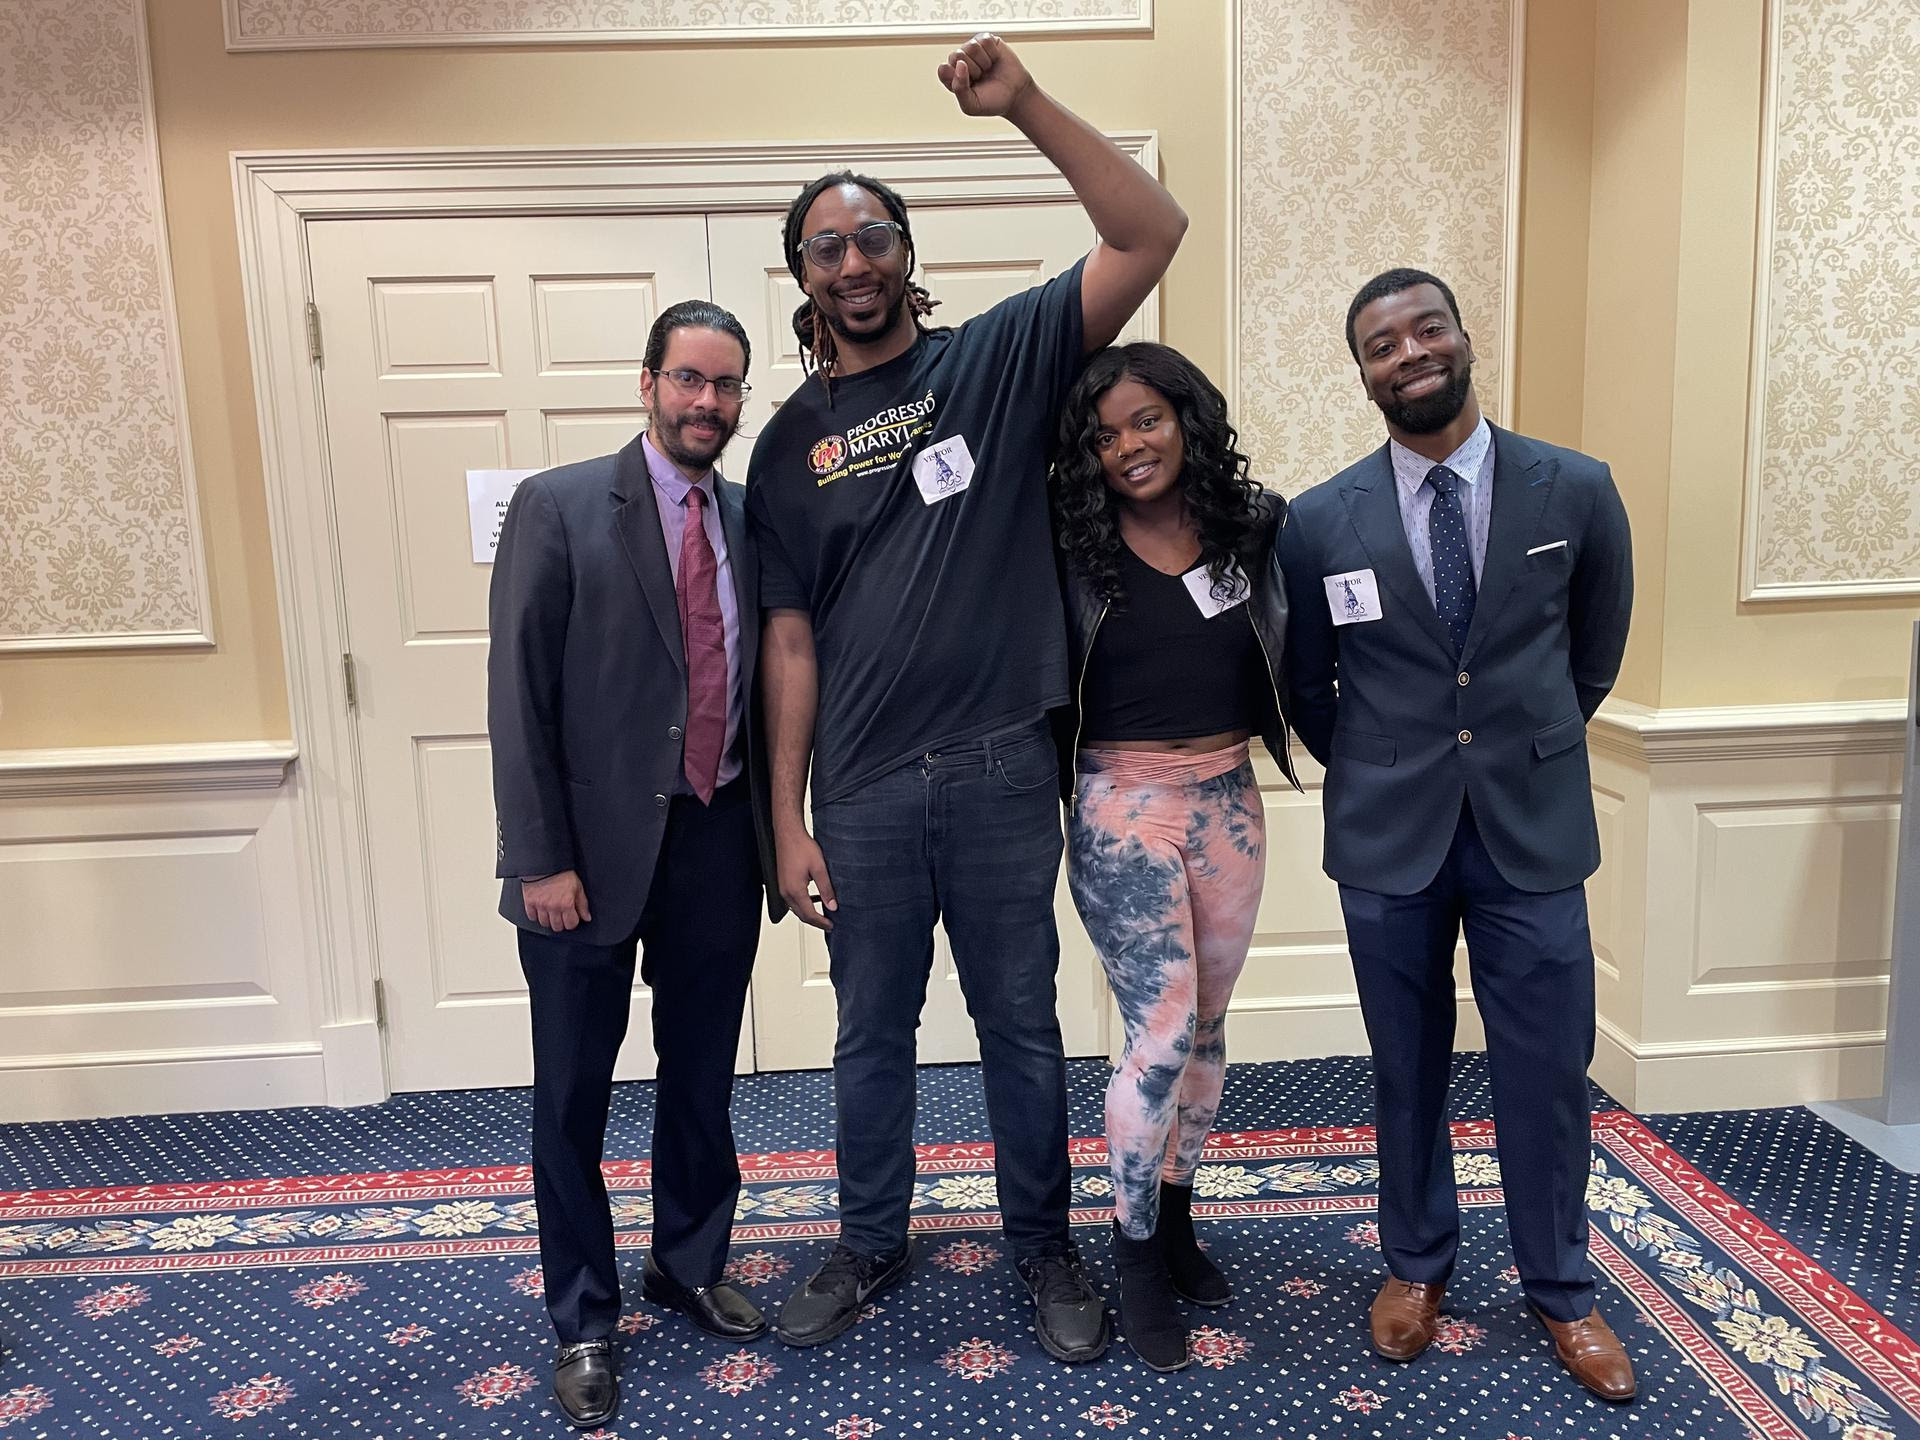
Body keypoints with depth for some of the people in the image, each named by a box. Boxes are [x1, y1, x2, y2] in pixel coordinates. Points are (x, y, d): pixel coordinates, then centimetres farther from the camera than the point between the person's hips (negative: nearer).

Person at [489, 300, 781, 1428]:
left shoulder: (754, 521, 6)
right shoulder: (558, 507, -7)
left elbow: (767, 683, 10)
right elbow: (521, 695, -10)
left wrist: (777, 829, 7)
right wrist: (540, 858, -14)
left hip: (720, 842, 4)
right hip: (597, 845, -4)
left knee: (703, 1077, 18)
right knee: (575, 1095, 10)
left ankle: (691, 1268, 40)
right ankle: (584, 1317, 30)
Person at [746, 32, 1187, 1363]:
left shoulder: (999, 358, 1)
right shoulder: (792, 442, 6)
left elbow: (1153, 234, -9)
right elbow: (791, 642, 4)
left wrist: (1024, 102, -17)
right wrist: (787, 822, 1)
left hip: (1000, 771, -2)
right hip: (862, 794, 2)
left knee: (1021, 1023, 13)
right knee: (872, 1032, 17)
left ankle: (1045, 1244, 34)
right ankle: (873, 1245, 38)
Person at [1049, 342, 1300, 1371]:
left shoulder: (1256, 527, 0)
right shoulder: (1074, 548, -7)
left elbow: (1294, 656, 7)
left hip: (1229, 802, 4)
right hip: (1123, 806, -4)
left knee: (1206, 1028, 15)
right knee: (1161, 1037, -5)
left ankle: (1175, 1217, 36)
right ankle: (1136, 1253, 17)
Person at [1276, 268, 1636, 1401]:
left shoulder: (1577, 491, -3)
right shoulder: (1320, 523, -5)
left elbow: (1597, 651, 12)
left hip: (1534, 828, 0)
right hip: (1389, 838, 0)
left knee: (1548, 1072, 9)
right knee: (1408, 1068, 13)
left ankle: (1561, 1289, 30)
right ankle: (1417, 1264, 34)